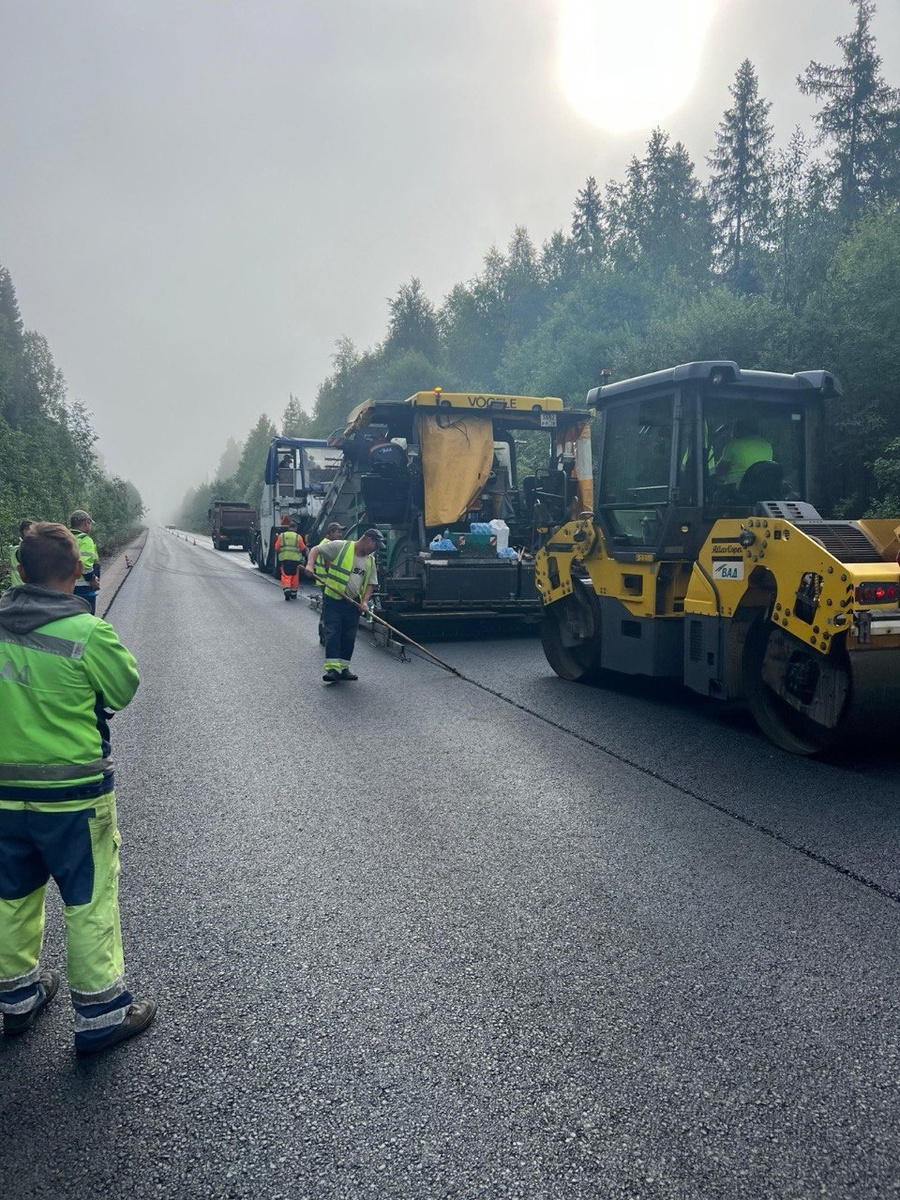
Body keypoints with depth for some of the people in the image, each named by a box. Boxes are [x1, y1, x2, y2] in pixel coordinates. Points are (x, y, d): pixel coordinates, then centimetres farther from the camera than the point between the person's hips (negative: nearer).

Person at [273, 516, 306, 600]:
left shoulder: (281, 536, 5)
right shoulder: (298, 537, 2)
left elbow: (277, 548, 6)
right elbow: (303, 549, 6)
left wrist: (277, 556, 21)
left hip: (284, 559, 0)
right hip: (295, 559, 0)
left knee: (285, 576, 1)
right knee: (295, 577, 11)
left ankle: (287, 591, -17)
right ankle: (293, 593, 17)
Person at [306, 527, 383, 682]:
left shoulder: (370, 561, 10)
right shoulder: (340, 547, -6)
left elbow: (371, 583, 11)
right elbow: (316, 549, -4)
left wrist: (364, 602, -4)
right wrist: (310, 565, -22)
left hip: (353, 604, 5)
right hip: (333, 600, -5)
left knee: (349, 637, 8)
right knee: (332, 633, -9)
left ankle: (343, 667, 19)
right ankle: (332, 668, -9)